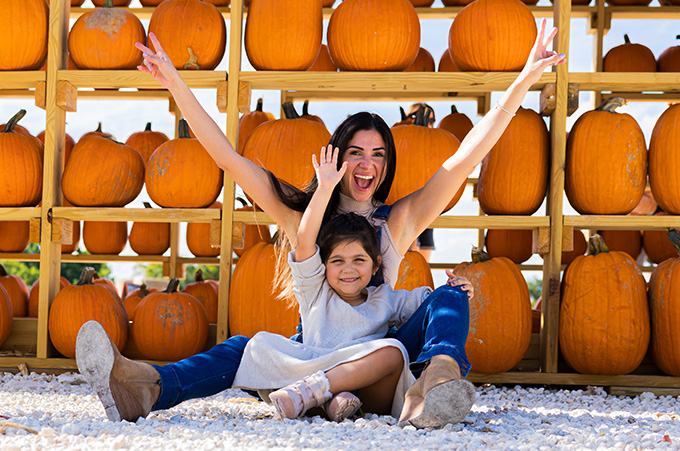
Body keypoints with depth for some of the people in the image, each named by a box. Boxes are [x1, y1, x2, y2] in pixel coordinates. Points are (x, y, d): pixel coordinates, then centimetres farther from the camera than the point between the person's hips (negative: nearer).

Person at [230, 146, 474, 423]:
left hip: (367, 397, 0)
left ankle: (308, 390, -37)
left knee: (392, 351, -31)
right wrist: (325, 189, -5)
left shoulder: (384, 300, 21)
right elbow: (304, 241, 2)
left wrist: (455, 289, 0)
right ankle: (327, 399, -39)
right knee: (262, 343, -21)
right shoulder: (315, 292, 15)